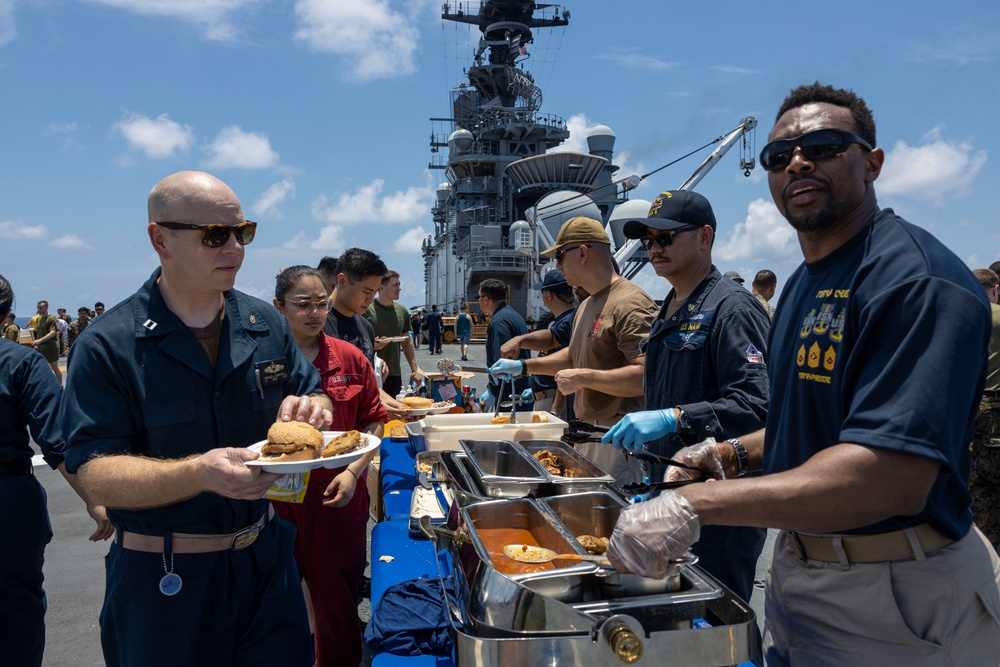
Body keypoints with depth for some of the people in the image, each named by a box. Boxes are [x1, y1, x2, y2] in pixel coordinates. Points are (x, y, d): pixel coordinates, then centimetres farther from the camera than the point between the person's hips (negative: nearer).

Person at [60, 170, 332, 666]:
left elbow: (315, 398, 9)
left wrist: (310, 409, -15)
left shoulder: (267, 324, 2)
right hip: (161, 580, -4)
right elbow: (97, 477, -17)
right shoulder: (106, 346, -12)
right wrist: (201, 473, -34)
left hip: (267, 560, 4)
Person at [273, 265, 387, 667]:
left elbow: (374, 422, 4)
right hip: (275, 501, 0)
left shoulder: (350, 358, -1)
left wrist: (353, 471, -8)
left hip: (338, 501, 1)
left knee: (337, 600, 12)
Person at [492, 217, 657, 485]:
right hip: (587, 432, 10)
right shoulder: (586, 306, 15)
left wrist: (582, 377, -21)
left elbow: (646, 375, -26)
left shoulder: (630, 303, -18)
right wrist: (524, 366, 22)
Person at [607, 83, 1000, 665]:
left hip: (893, 599, -8)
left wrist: (695, 504, -36)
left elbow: (895, 475, -33)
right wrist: (735, 454, 3)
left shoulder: (915, 278, -22)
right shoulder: (804, 283, 10)